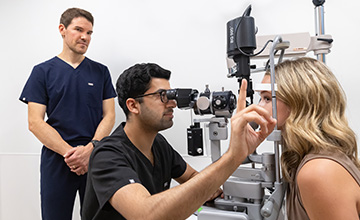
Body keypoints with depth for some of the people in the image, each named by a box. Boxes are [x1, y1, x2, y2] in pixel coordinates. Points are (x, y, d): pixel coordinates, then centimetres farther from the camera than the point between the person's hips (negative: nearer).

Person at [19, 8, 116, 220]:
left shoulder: (101, 71, 7)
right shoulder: (42, 72, 2)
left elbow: (109, 116, 3)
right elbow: (35, 123, -4)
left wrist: (90, 149, -14)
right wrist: (69, 152, -16)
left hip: (95, 159, 2)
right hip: (56, 161, -1)